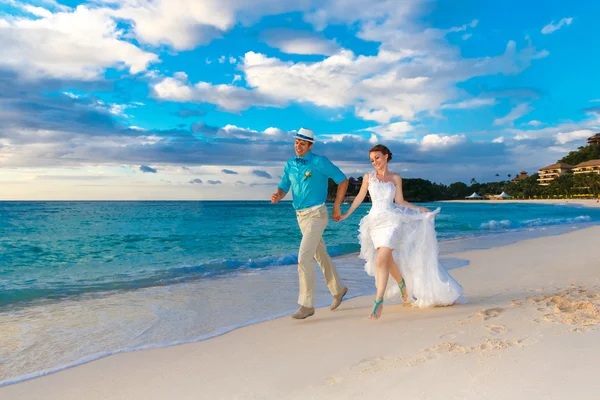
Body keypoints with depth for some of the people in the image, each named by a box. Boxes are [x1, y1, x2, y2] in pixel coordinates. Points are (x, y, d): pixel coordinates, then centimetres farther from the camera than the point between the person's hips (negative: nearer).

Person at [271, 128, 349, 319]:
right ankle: (338, 289, 37)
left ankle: (307, 304, -4)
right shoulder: (290, 164, 6)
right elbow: (283, 188, 9)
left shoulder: (320, 162, -13)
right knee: (321, 256, 18)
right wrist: (276, 197, -16)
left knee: (304, 258, -14)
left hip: (316, 215, -7)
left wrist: (336, 208, -6)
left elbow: (343, 180, -7)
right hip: (301, 216, 7)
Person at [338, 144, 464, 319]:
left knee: (381, 261, -16)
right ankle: (402, 284, 38)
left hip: (391, 221, -2)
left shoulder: (396, 178, 5)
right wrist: (346, 214, 14)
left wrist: (420, 209, 3)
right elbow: (360, 197, 14)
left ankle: (379, 301, -11)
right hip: (375, 221, 2)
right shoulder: (368, 176, 6)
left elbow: (400, 202, 8)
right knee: (388, 260, 7)